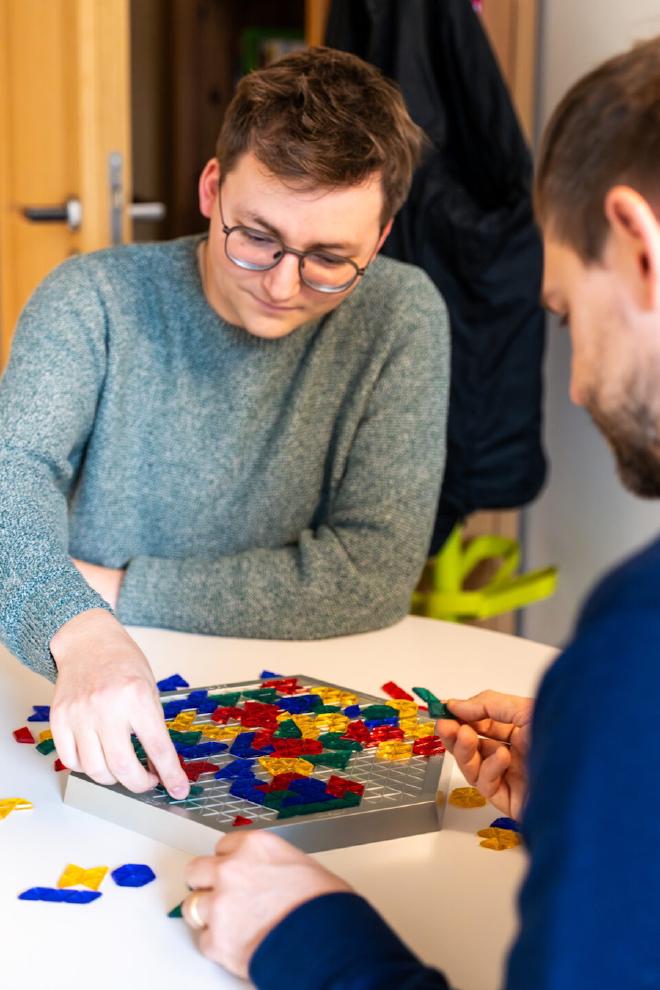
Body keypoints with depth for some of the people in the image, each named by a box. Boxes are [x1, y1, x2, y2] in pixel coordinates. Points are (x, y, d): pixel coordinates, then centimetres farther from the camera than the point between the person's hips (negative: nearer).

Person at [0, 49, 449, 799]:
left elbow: (374, 574, -11)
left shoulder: (399, 319, -7)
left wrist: (115, 588, -12)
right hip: (85, 711, 1)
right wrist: (80, 630, -40)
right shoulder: (95, 298, -5)